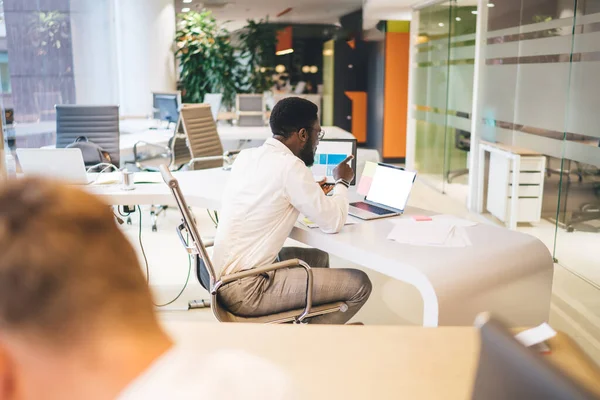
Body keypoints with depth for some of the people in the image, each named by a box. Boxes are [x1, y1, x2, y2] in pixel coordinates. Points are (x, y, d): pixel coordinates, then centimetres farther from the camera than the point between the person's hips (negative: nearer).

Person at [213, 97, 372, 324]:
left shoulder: (246, 156, 7)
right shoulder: (290, 166, -18)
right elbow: (333, 222, -12)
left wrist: (312, 192, 20)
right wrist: (342, 182, 6)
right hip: (246, 291, -9)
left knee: (318, 257, 27)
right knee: (359, 284, -3)